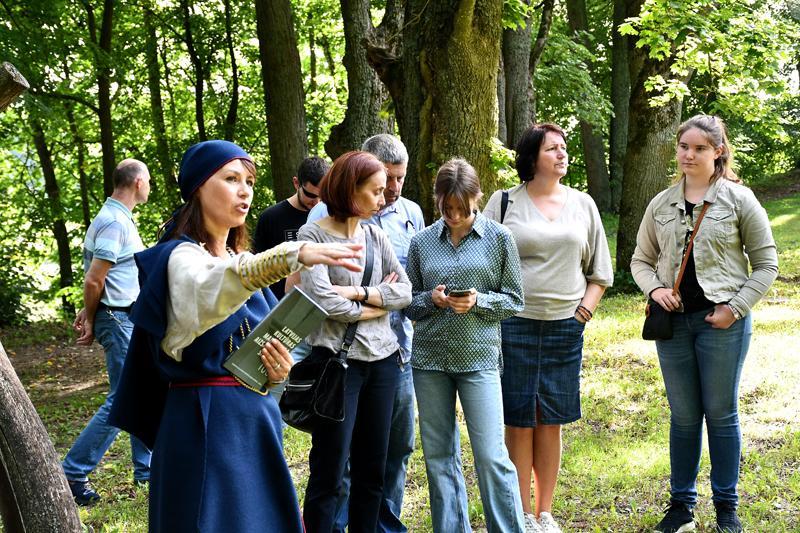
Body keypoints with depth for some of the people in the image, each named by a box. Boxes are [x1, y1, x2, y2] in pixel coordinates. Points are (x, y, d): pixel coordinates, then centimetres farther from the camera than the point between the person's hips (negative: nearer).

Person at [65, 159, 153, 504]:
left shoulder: (120, 218, 16)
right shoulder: (114, 222, -17)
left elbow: (95, 278, 19)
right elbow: (93, 280, -19)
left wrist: (89, 314, 11)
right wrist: (90, 322, -8)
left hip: (131, 319, 10)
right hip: (118, 320, -10)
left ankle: (146, 470, 21)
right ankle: (72, 473, -5)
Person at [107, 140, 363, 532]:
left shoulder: (242, 260, 16)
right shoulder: (180, 258, -10)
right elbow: (208, 288, -35)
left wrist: (276, 372, -3)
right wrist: (293, 254, -51)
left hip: (255, 420, 8)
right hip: (205, 423, -8)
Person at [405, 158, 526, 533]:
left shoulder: (499, 238, 1)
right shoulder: (422, 242, 7)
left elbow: (514, 301, 4)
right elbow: (408, 303, 12)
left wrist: (478, 301, -13)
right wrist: (433, 299, -9)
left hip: (478, 358, -3)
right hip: (429, 360, 3)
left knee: (491, 457, -8)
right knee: (438, 457, 8)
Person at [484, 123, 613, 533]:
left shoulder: (582, 204, 11)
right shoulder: (504, 202, 2)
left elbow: (599, 270, 17)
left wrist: (585, 308, 4)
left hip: (565, 327, 3)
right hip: (514, 325, -3)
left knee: (551, 422, 7)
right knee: (519, 422, 0)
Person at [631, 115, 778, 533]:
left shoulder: (739, 200, -1)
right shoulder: (661, 205, 9)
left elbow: (766, 263, 0)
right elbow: (641, 260, 17)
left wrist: (735, 308, -9)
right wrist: (654, 289, -4)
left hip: (722, 322, -3)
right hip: (674, 321, 3)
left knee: (721, 415, 4)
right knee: (683, 416, 9)